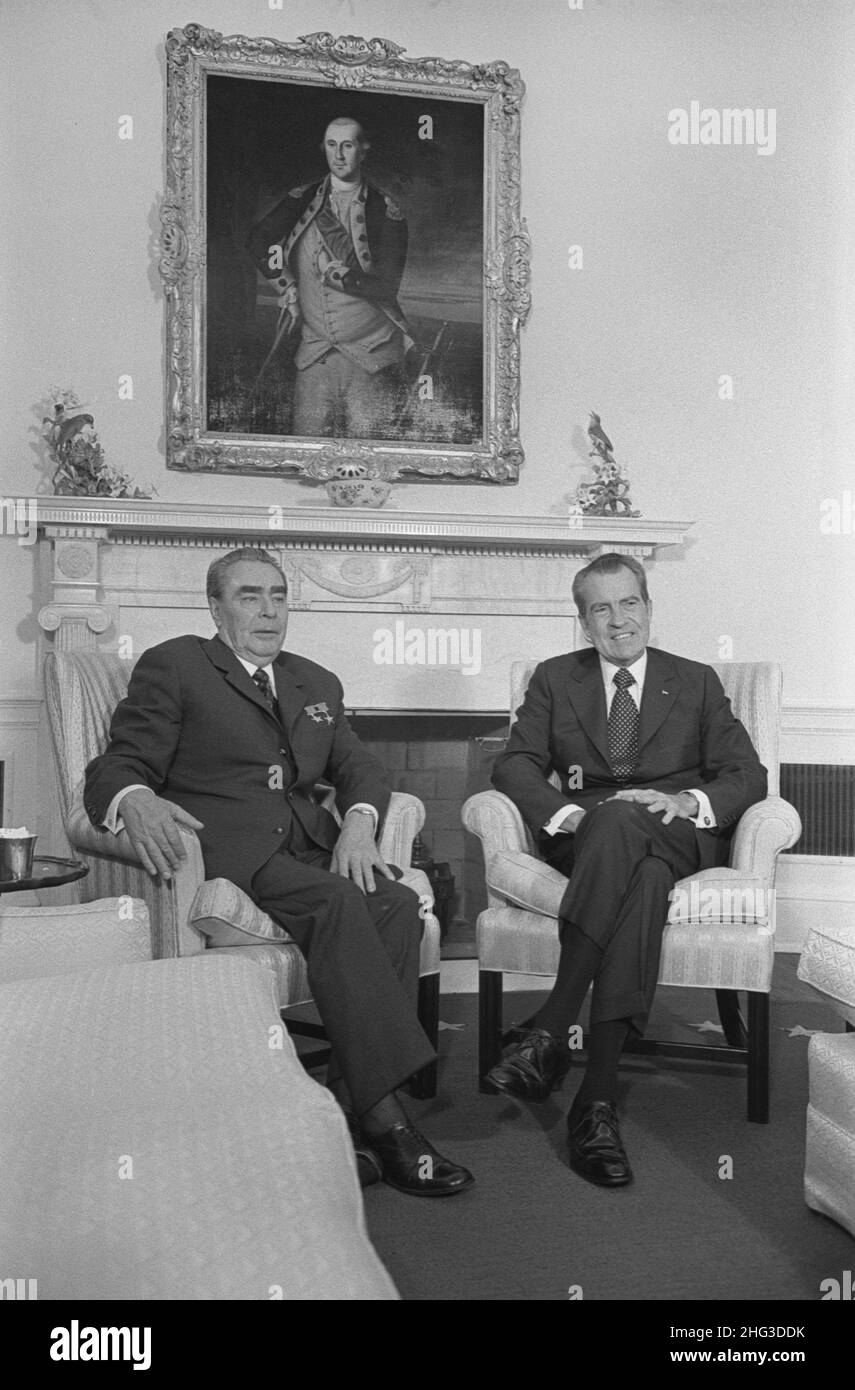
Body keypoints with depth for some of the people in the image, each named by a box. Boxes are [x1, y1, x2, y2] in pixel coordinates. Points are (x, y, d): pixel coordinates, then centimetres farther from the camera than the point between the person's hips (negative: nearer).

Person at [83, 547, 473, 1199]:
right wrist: (136, 802, -26)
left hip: (309, 844, 5)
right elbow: (117, 767, -1)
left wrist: (359, 823, -7)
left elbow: (360, 766, 17)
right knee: (335, 902, -32)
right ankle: (386, 1120, -30)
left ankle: (352, 1107, -24)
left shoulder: (317, 684, 25)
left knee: (397, 903, -25)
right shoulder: (173, 666, 8)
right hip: (220, 845, -5)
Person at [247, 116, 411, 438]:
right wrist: (288, 292, -8)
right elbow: (258, 241, 1)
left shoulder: (385, 212, 1)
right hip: (314, 352, 2)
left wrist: (333, 273, -13)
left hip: (372, 355, -2)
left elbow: (385, 286, -7)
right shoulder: (303, 200, 10)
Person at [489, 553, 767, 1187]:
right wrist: (564, 811, -16)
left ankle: (552, 1029, -38)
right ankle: (600, 1092, -38)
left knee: (620, 822, -37)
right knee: (644, 877, -37)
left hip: (681, 837, 0)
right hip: (585, 838, 0)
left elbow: (748, 776, 8)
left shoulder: (697, 682, 17)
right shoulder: (554, 678, 17)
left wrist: (690, 800, -14)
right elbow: (516, 764, 4)